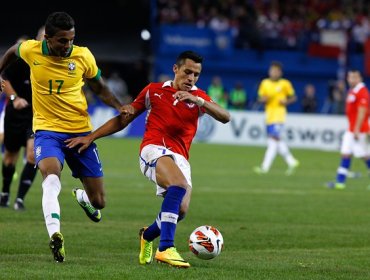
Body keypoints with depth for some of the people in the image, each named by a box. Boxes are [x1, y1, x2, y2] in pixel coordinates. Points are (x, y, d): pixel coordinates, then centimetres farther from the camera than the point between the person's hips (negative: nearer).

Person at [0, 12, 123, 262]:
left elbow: (100, 89, 6)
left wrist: (122, 108, -9)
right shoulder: (30, 51, -10)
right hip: (47, 129, -1)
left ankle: (82, 197, 43)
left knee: (98, 202, 5)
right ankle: (55, 236, -45)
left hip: (80, 131, 2)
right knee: (51, 176, -35)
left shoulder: (83, 56, -9)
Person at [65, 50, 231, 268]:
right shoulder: (154, 91, 11)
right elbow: (122, 120, 17)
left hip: (180, 158, 4)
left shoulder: (198, 97, 13)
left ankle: (148, 235, 23)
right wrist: (90, 137, 11)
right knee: (179, 184, -34)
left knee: (181, 210, -13)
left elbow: (225, 117, -5)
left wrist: (198, 101, -21)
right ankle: (166, 248, -42)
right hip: (154, 150, -4)